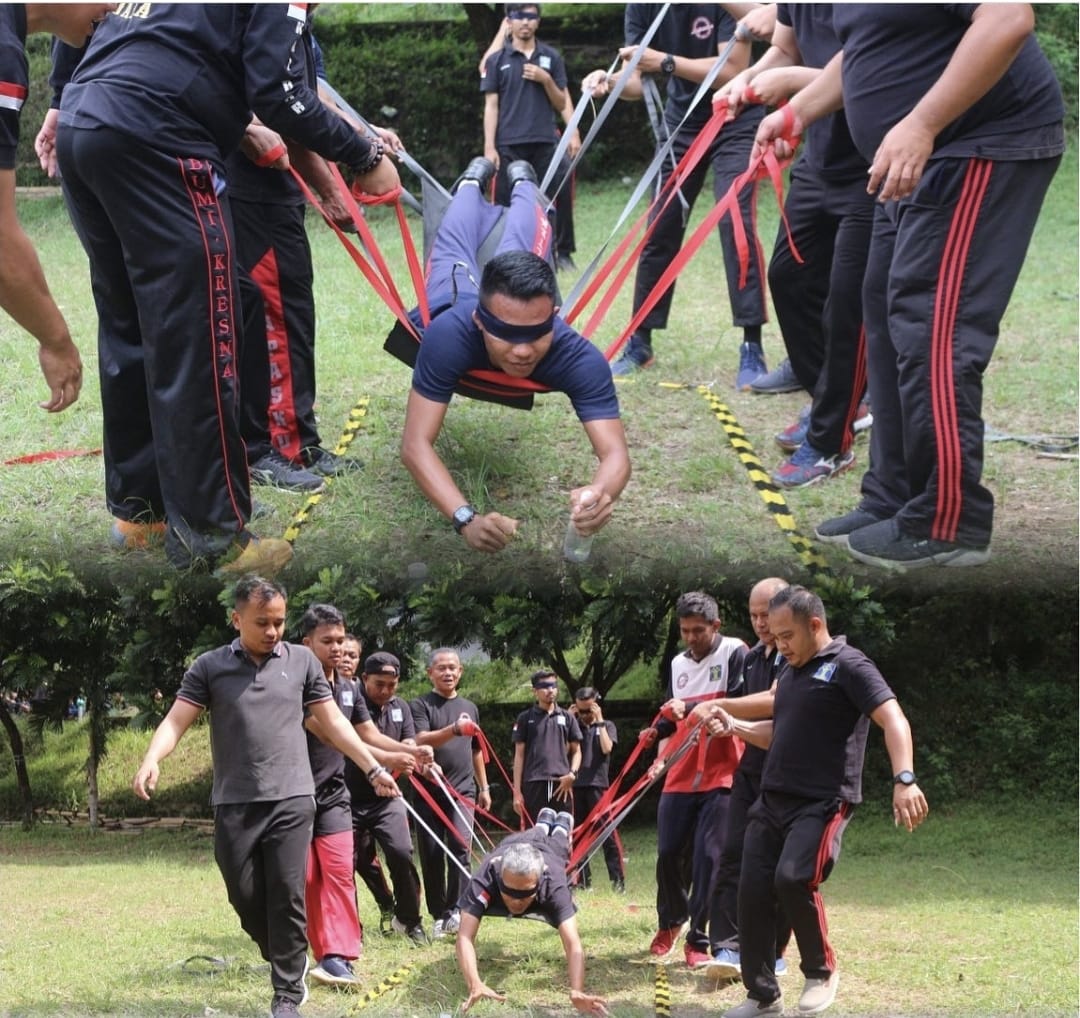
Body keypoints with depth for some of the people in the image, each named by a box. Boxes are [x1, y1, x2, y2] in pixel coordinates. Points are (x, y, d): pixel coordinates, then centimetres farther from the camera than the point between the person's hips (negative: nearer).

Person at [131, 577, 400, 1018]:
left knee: (287, 896, -5)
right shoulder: (210, 666, 3)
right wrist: (151, 760, -22)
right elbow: (176, 721, -3)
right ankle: (286, 962, 29)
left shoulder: (302, 660, 7)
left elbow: (333, 722, 13)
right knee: (245, 896, 5)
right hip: (234, 803, 1)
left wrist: (373, 768, 10)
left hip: (291, 799, 0)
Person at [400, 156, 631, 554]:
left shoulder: (579, 357, -51)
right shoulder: (449, 335, -54)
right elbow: (415, 444, -56)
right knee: (455, 248, 35)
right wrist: (466, 518, -74)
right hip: (454, 297, -1)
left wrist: (600, 492, -82)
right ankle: (473, 181, 65)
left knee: (527, 242, 36)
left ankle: (521, 183, 66)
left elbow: (615, 453, -56)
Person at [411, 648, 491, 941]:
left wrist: (484, 787, 23)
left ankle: (455, 910, -14)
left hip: (462, 791, 2)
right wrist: (454, 729, -33)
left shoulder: (469, 708, 15)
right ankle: (438, 916, 8)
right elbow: (421, 740, -18)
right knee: (432, 855, -1)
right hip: (429, 792, -2)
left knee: (460, 846, -16)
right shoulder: (420, 705, -1)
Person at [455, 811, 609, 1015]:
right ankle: (544, 825, 70)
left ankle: (561, 829, 69)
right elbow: (465, 937, -64)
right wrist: (474, 985, -83)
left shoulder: (552, 886, -53)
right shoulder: (484, 881, -54)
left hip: (550, 852, -1)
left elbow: (572, 943, -64)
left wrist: (577, 992, -83)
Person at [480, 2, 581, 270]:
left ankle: (562, 253, 5)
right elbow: (491, 105, 3)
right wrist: (489, 147, -4)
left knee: (559, 195, -3)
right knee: (506, 203, -1)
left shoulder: (551, 57, 10)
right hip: (509, 145, -1)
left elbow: (562, 103, 12)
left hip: (545, 142, 1)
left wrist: (545, 79, -8)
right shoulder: (497, 60, 5)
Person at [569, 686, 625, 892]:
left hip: (597, 785, -3)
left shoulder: (606, 726, 10)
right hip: (575, 785, 3)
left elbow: (606, 748, -8)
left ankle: (618, 879, -7)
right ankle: (583, 879, 10)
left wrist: (599, 721, -5)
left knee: (607, 833, -7)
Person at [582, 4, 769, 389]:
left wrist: (665, 62, -36)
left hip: (734, 121, -5)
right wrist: (610, 81, -32)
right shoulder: (642, 7, -9)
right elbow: (637, 80, -10)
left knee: (735, 224, -18)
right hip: (681, 122, 5)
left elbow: (733, 70, -28)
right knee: (659, 231, 5)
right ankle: (639, 342, 16)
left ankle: (752, 349, -15)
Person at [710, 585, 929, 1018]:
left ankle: (822, 971, -4)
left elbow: (893, 719, -20)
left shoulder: (847, 665, -9)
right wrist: (733, 727, 12)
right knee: (752, 892, 1)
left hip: (822, 803, -8)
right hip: (772, 801, 8)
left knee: (792, 878, -26)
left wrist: (904, 779, -35)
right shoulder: (790, 672, 17)